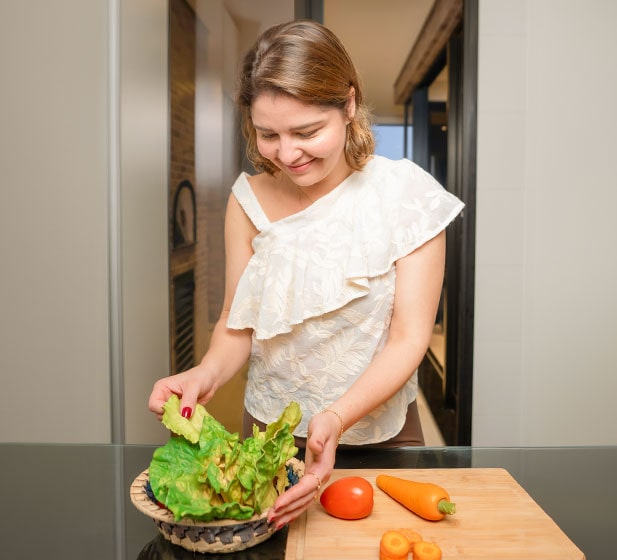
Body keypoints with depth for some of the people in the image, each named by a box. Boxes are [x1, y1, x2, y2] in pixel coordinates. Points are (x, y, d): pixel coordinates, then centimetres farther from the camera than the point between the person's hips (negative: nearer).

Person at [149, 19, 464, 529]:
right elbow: (238, 320, -2)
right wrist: (208, 373, -24)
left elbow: (409, 338, -17)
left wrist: (336, 419, -31)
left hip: (380, 431, -1)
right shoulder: (250, 199, -6)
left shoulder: (407, 194, -15)